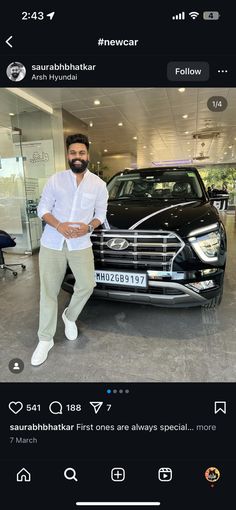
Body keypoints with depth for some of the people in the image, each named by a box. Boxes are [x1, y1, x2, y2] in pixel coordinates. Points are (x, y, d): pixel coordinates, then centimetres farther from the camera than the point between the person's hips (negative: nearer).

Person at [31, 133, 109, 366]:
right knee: (48, 291, 4)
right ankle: (45, 339, 19)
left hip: (81, 244, 1)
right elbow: (42, 208, 1)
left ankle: (70, 316, 33)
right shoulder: (55, 179, 0)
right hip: (51, 243, -1)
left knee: (87, 285, 1)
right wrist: (59, 225, -18)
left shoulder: (98, 184, 3)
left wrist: (89, 227, -14)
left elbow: (101, 213, 7)